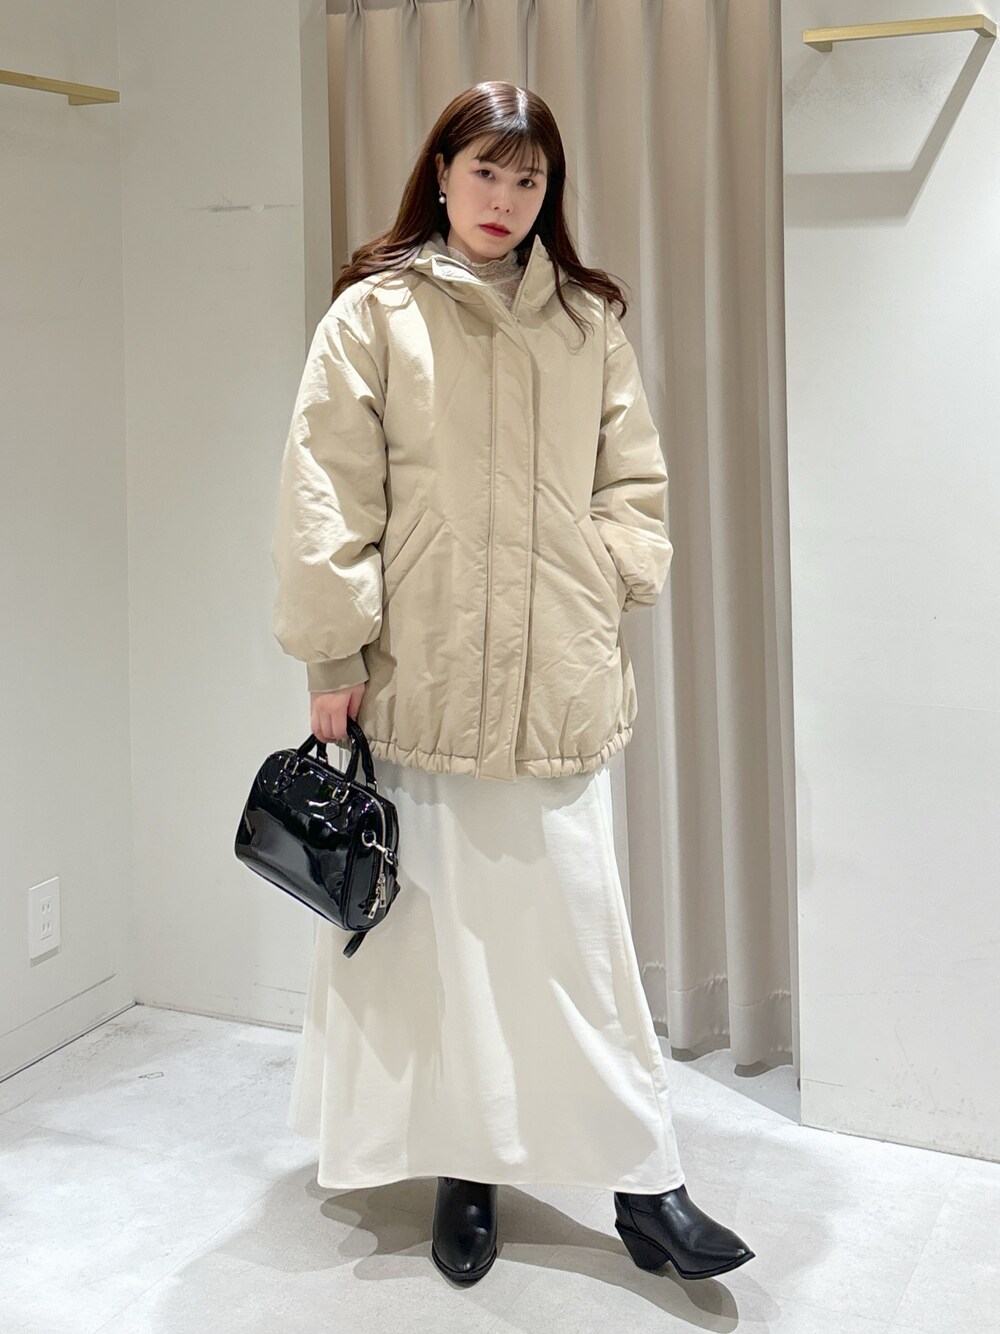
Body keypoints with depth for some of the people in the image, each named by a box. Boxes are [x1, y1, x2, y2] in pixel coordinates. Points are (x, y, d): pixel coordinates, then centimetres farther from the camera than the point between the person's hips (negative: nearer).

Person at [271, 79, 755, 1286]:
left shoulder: (590, 323, 10)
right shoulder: (374, 315, 1)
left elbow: (634, 484, 16)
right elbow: (328, 498, -3)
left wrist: (609, 591, 2)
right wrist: (335, 654, -6)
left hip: (561, 686, 2)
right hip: (420, 678, -2)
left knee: (576, 926, 4)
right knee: (438, 927, 6)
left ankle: (641, 1182, 13)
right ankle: (463, 1171, 21)